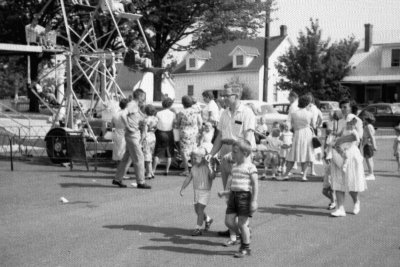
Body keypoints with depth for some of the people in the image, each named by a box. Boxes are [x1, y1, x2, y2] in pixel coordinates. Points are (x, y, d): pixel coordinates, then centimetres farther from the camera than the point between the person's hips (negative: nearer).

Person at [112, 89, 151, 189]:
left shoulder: (137, 107, 17)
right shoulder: (131, 104, -12)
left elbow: (142, 119, 34)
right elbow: (123, 115, -28)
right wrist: (128, 127, -22)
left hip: (137, 135, 9)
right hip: (132, 135, -9)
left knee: (127, 158, 13)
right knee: (139, 158, -7)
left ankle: (117, 179, 20)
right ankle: (140, 182, -3)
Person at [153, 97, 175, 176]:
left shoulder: (158, 114, -9)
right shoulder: (173, 114, -5)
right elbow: (174, 125, -3)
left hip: (160, 133, -1)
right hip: (169, 134, 1)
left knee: (157, 153, 5)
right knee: (169, 153, 12)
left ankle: (153, 169, 1)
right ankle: (167, 170, 14)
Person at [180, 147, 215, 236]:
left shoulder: (207, 167, -16)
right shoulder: (193, 168, 1)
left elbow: (212, 177, -31)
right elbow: (188, 179, 7)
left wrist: (208, 167, -40)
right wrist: (182, 189, 3)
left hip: (205, 191, -6)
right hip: (197, 191, 7)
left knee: (200, 209, -11)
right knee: (197, 210, 13)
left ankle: (198, 229, -3)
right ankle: (208, 220, 39)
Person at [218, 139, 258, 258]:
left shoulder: (250, 167, -8)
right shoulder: (234, 167, 16)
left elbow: (255, 185, -11)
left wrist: (254, 201, -17)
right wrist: (225, 193, 13)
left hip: (245, 196, -8)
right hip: (234, 195, 8)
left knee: (242, 223, -4)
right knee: (229, 221, 3)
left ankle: (245, 248, 10)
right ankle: (244, 237, 25)